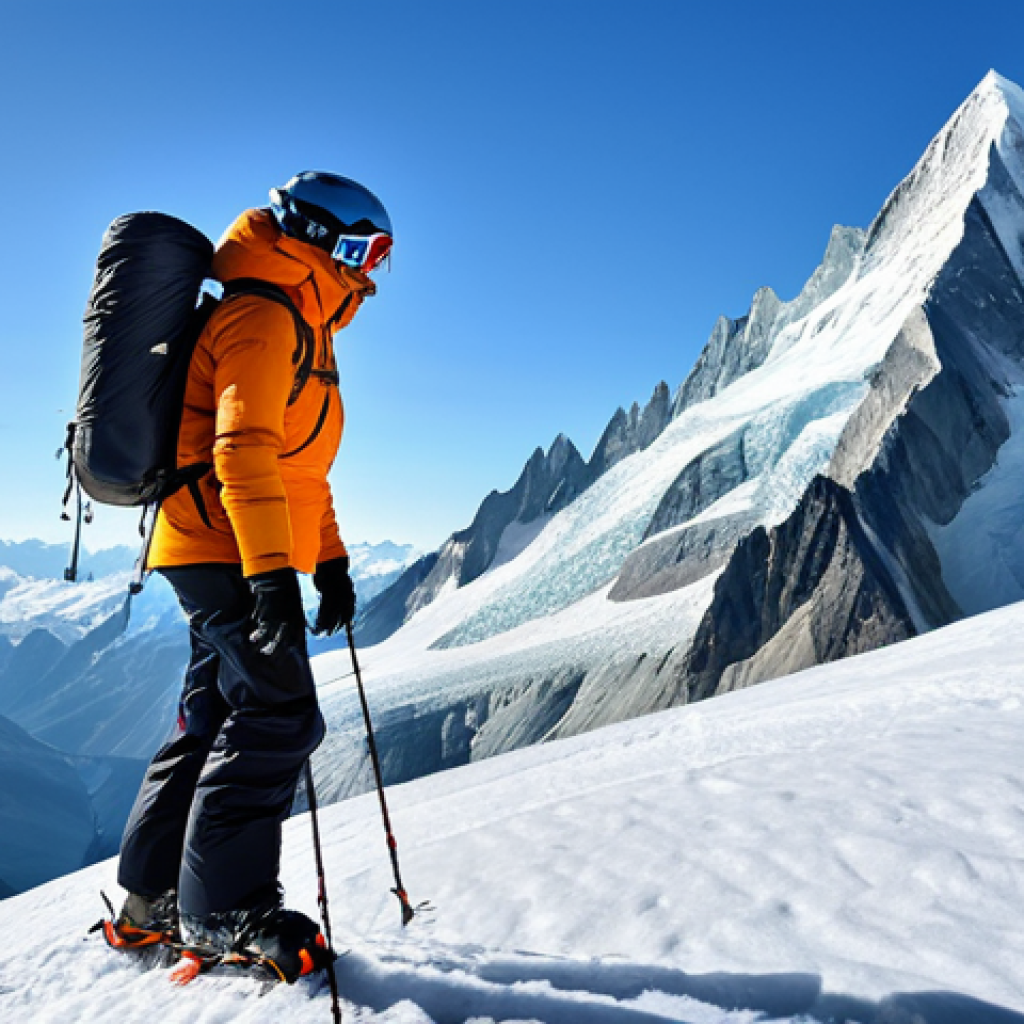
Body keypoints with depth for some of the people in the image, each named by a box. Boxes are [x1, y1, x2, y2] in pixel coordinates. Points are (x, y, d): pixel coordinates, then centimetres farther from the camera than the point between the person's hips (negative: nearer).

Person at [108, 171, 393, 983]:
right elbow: (243, 452, -23)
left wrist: (330, 560, 20)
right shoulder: (263, 319, -11)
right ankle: (223, 909, 1)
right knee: (278, 721, -10)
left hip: (226, 560, 11)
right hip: (226, 553, -11)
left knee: (215, 718, 13)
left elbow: (300, 462, 24)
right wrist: (272, 574, -29)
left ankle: (154, 897, 24)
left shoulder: (301, 331, 22)